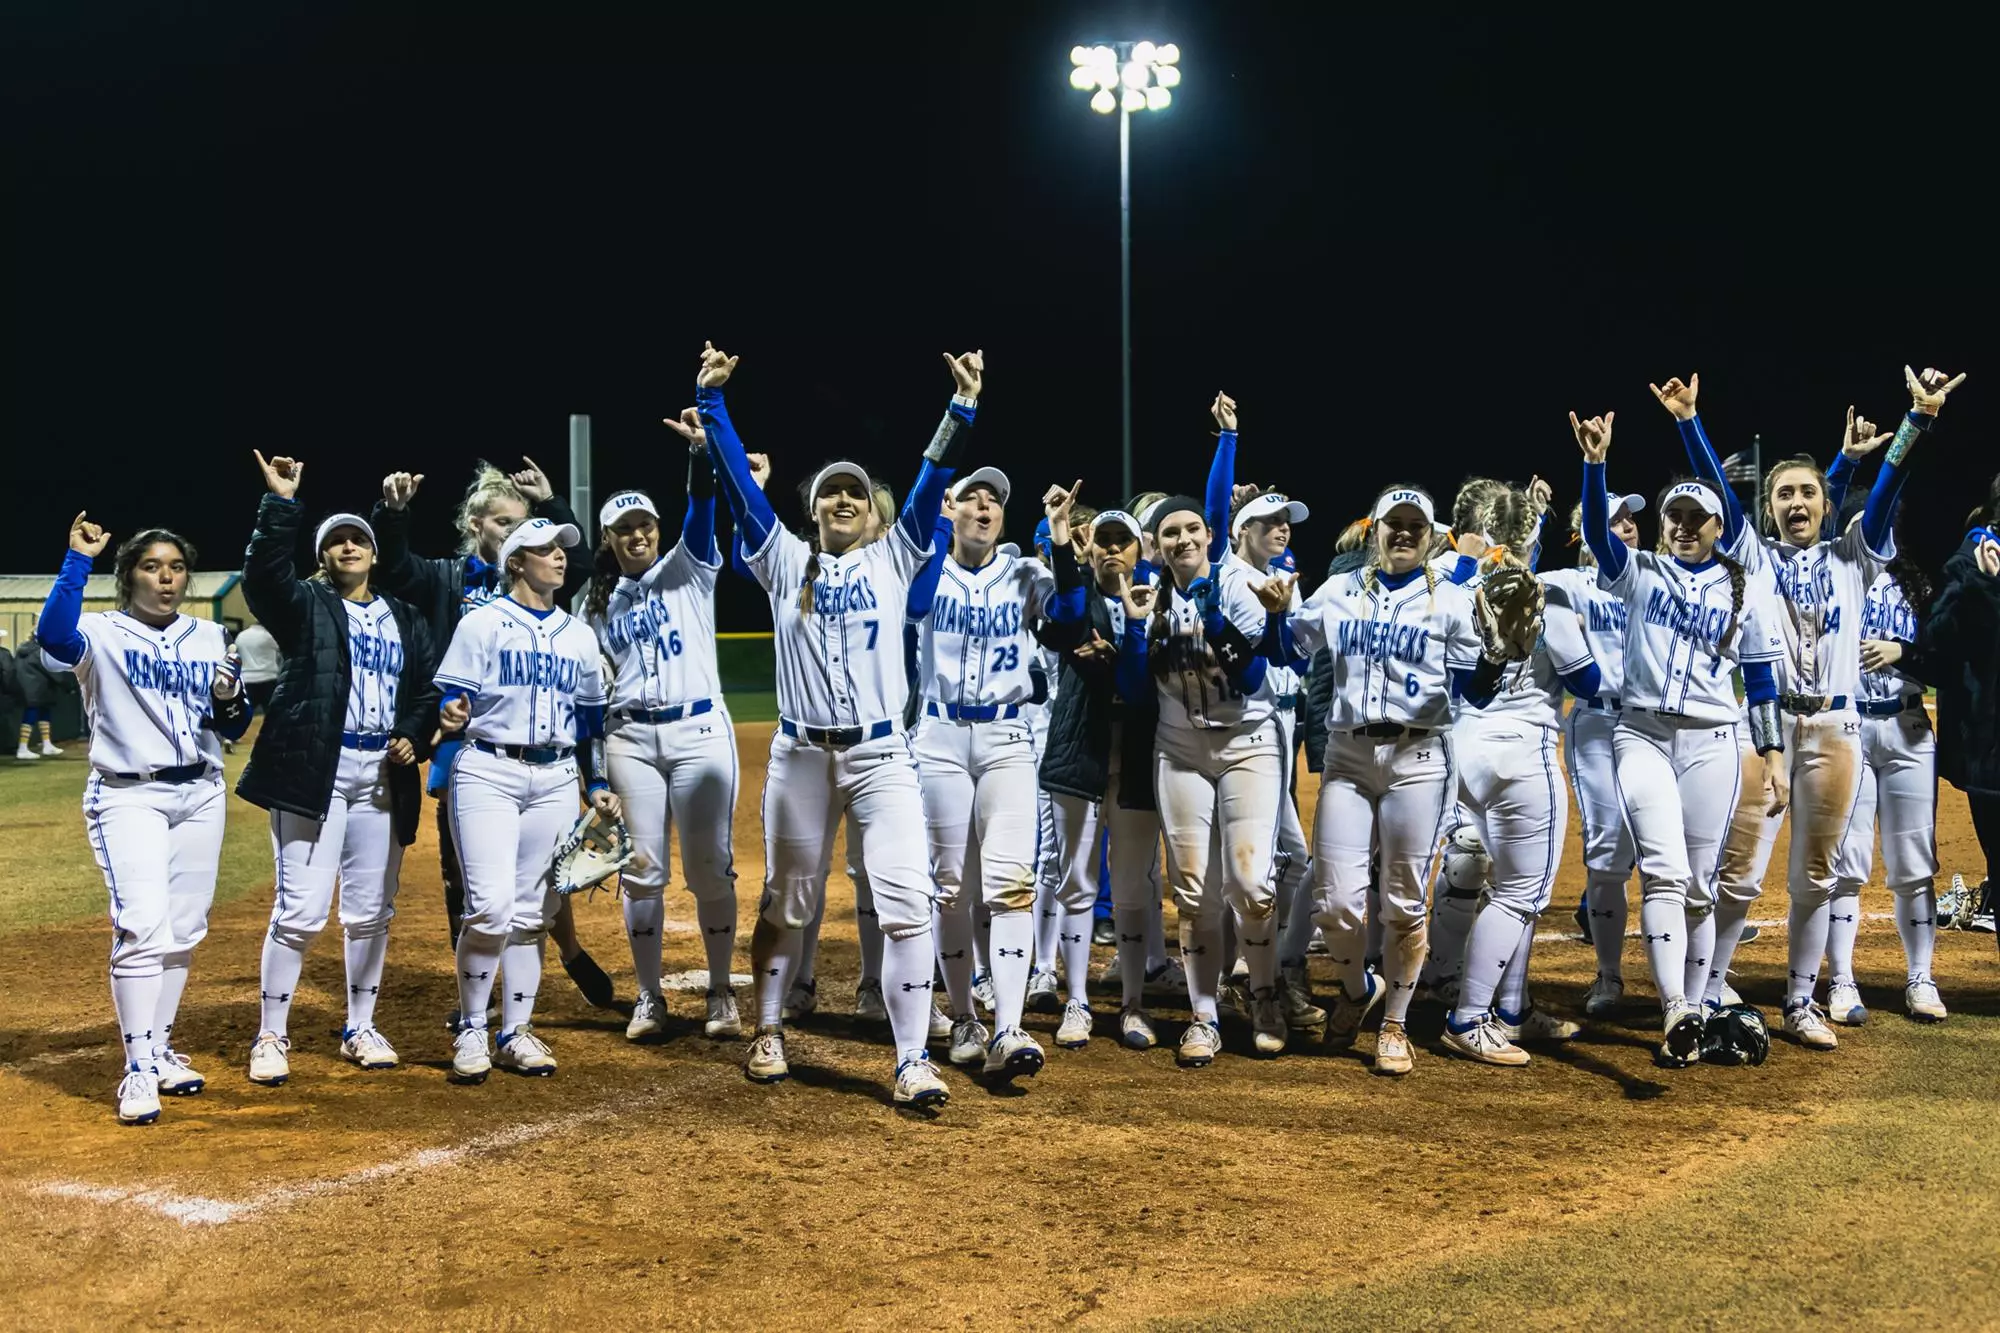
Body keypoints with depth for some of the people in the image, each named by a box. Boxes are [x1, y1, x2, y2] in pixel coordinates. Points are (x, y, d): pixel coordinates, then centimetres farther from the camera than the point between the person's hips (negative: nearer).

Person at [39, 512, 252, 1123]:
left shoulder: (209, 638, 11)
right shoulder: (101, 634, -4)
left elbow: (234, 728, 12)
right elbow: (53, 637, -28)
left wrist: (230, 699, -10)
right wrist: (77, 561, -29)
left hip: (201, 796, 5)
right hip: (128, 797, -5)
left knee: (184, 929, 9)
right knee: (142, 926, -16)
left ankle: (159, 1050, 24)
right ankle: (138, 1070, -12)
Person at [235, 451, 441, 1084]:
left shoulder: (406, 619, 16)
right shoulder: (304, 605, 4)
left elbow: (428, 690, 15)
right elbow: (264, 573, -17)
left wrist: (415, 737, -3)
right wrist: (281, 503, -24)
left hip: (383, 775, 4)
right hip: (314, 771, -4)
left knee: (371, 913, 10)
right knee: (300, 911, -8)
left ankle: (360, 1029, 23)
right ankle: (271, 1036, 4)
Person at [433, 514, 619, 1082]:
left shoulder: (579, 635, 15)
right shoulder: (482, 623, 0)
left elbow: (591, 718, 19)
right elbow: (452, 702, -5)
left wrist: (597, 785, 13)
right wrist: (451, 718, -28)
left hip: (556, 779, 5)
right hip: (487, 773, -5)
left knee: (532, 913, 6)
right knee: (491, 906, -14)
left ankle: (516, 1034, 15)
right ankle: (470, 1031, 2)